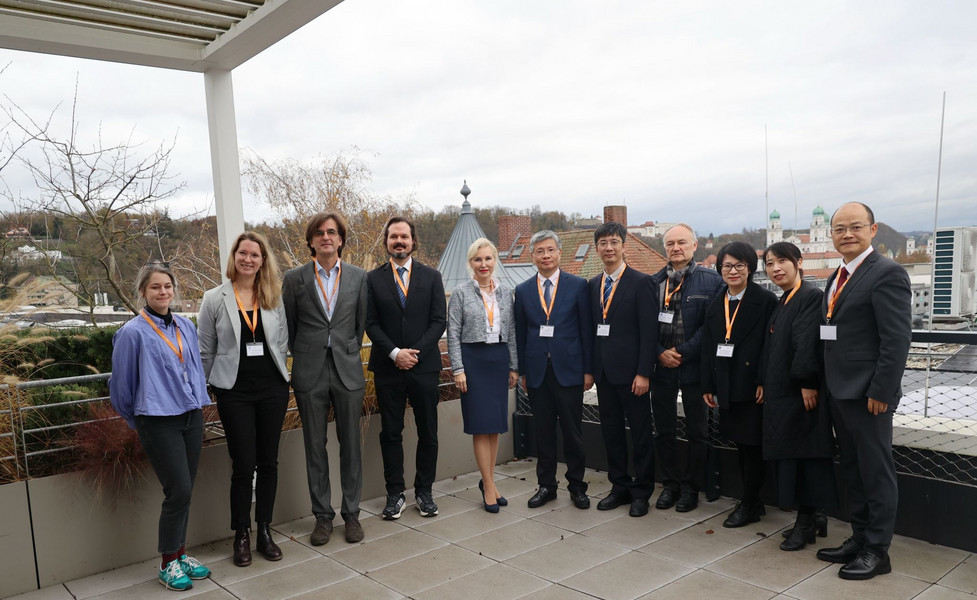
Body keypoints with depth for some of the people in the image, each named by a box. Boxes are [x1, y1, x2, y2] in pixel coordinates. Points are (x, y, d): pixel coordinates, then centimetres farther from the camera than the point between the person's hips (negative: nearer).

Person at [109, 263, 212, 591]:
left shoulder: (186, 326, 7)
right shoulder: (133, 333, -9)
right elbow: (122, 386, 0)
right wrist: (138, 422, 10)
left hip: (191, 417, 5)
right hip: (159, 422, -5)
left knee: (184, 492, 11)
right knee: (179, 491, -6)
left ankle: (180, 555, 27)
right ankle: (168, 565, 12)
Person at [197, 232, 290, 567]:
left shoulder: (274, 297, 4)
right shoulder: (215, 299, -2)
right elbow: (206, 351, 4)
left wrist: (277, 374, 6)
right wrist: (212, 386, 5)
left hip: (273, 389, 2)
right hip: (234, 391, -2)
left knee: (268, 462, 8)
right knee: (243, 465, 0)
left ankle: (264, 532, 22)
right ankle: (241, 536, 18)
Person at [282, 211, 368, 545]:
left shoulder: (358, 277, 4)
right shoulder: (295, 279, 2)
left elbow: (362, 322, 10)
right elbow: (289, 327, 8)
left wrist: (350, 353, 9)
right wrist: (303, 358, 8)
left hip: (348, 371, 1)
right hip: (310, 374, 0)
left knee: (351, 446, 7)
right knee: (315, 448, 7)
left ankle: (351, 514, 20)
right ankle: (323, 517, 20)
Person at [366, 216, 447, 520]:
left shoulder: (431, 277, 5)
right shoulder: (373, 279, 5)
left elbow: (438, 321, -1)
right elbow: (371, 324, 0)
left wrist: (415, 352, -12)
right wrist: (394, 353, -13)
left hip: (424, 366, 0)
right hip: (387, 369, 0)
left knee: (428, 433, 6)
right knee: (390, 434, 6)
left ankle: (424, 492, 20)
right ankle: (395, 493, 18)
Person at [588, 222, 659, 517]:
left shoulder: (641, 282, -7)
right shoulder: (594, 285, 11)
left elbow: (649, 331, -12)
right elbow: (592, 328, 12)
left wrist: (643, 373, -16)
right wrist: (589, 368, 7)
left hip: (630, 371, -6)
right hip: (603, 371, 6)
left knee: (640, 432, 5)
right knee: (611, 431, 13)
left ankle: (641, 492, 19)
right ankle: (620, 487, 27)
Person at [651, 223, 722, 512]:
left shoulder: (711, 280, -4)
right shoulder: (653, 282, 6)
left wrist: (683, 353, -13)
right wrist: (660, 353, -8)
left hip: (694, 367, -2)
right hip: (661, 367, 3)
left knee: (697, 432, 8)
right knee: (663, 431, 10)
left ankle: (690, 486, 22)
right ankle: (670, 483, 25)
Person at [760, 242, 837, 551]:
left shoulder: (811, 297, -12)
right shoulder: (781, 303, 16)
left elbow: (808, 343, -20)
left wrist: (807, 383, -25)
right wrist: (765, 385, 13)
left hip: (802, 392, -9)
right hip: (780, 392, 9)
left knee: (802, 453, -2)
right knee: (789, 454, 12)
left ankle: (806, 521, 11)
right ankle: (812, 517, 24)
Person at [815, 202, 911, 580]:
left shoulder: (887, 273, -12)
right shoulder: (837, 278, 14)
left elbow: (898, 339, -17)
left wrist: (881, 391, -19)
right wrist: (827, 385, 11)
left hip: (867, 395, -8)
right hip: (839, 393, 8)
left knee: (876, 472, 4)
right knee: (852, 471, 16)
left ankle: (877, 551, 16)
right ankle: (859, 539, 29)